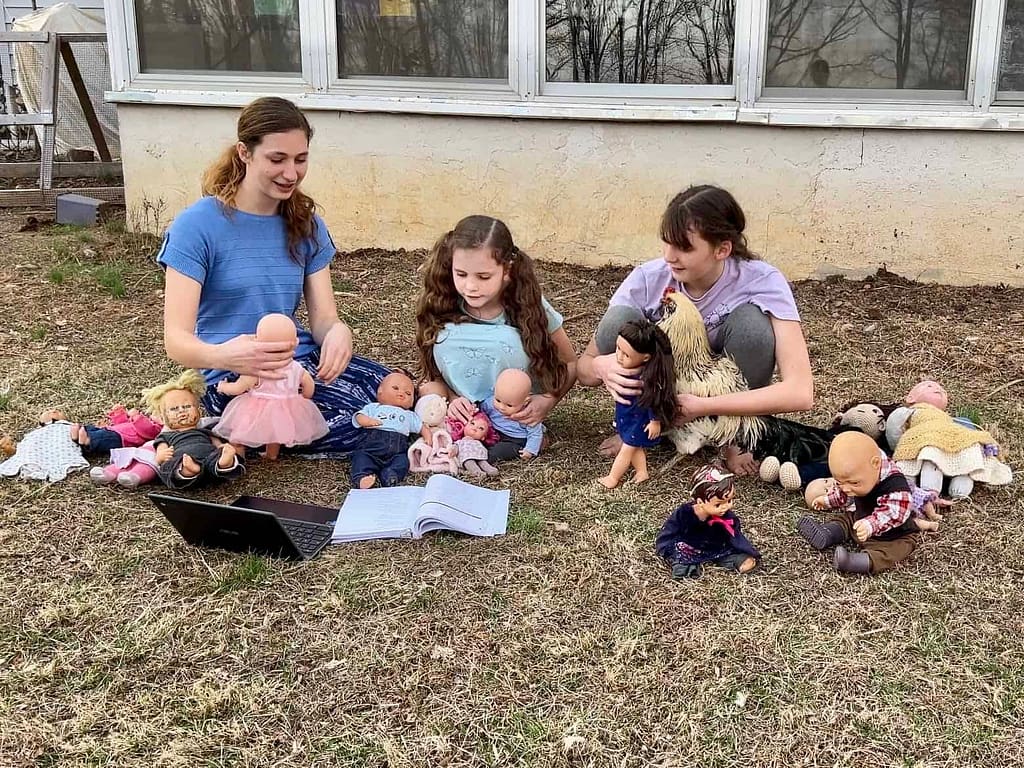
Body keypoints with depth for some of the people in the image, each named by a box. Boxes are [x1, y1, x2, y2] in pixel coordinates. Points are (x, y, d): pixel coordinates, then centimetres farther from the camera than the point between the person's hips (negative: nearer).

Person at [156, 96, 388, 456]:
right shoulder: (197, 226, -9)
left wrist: (338, 332, -25)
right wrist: (224, 355, -41)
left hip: (303, 360, 6)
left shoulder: (306, 224, 9)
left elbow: (323, 316, 2)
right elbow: (177, 339, -16)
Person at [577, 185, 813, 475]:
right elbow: (584, 366, -15)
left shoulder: (762, 282, -27)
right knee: (620, 320, -26)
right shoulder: (649, 278, -21)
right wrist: (601, 367, -40)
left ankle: (733, 437, -7)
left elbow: (800, 392, -35)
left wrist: (703, 406, -40)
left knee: (751, 321, -30)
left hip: (728, 397, -1)